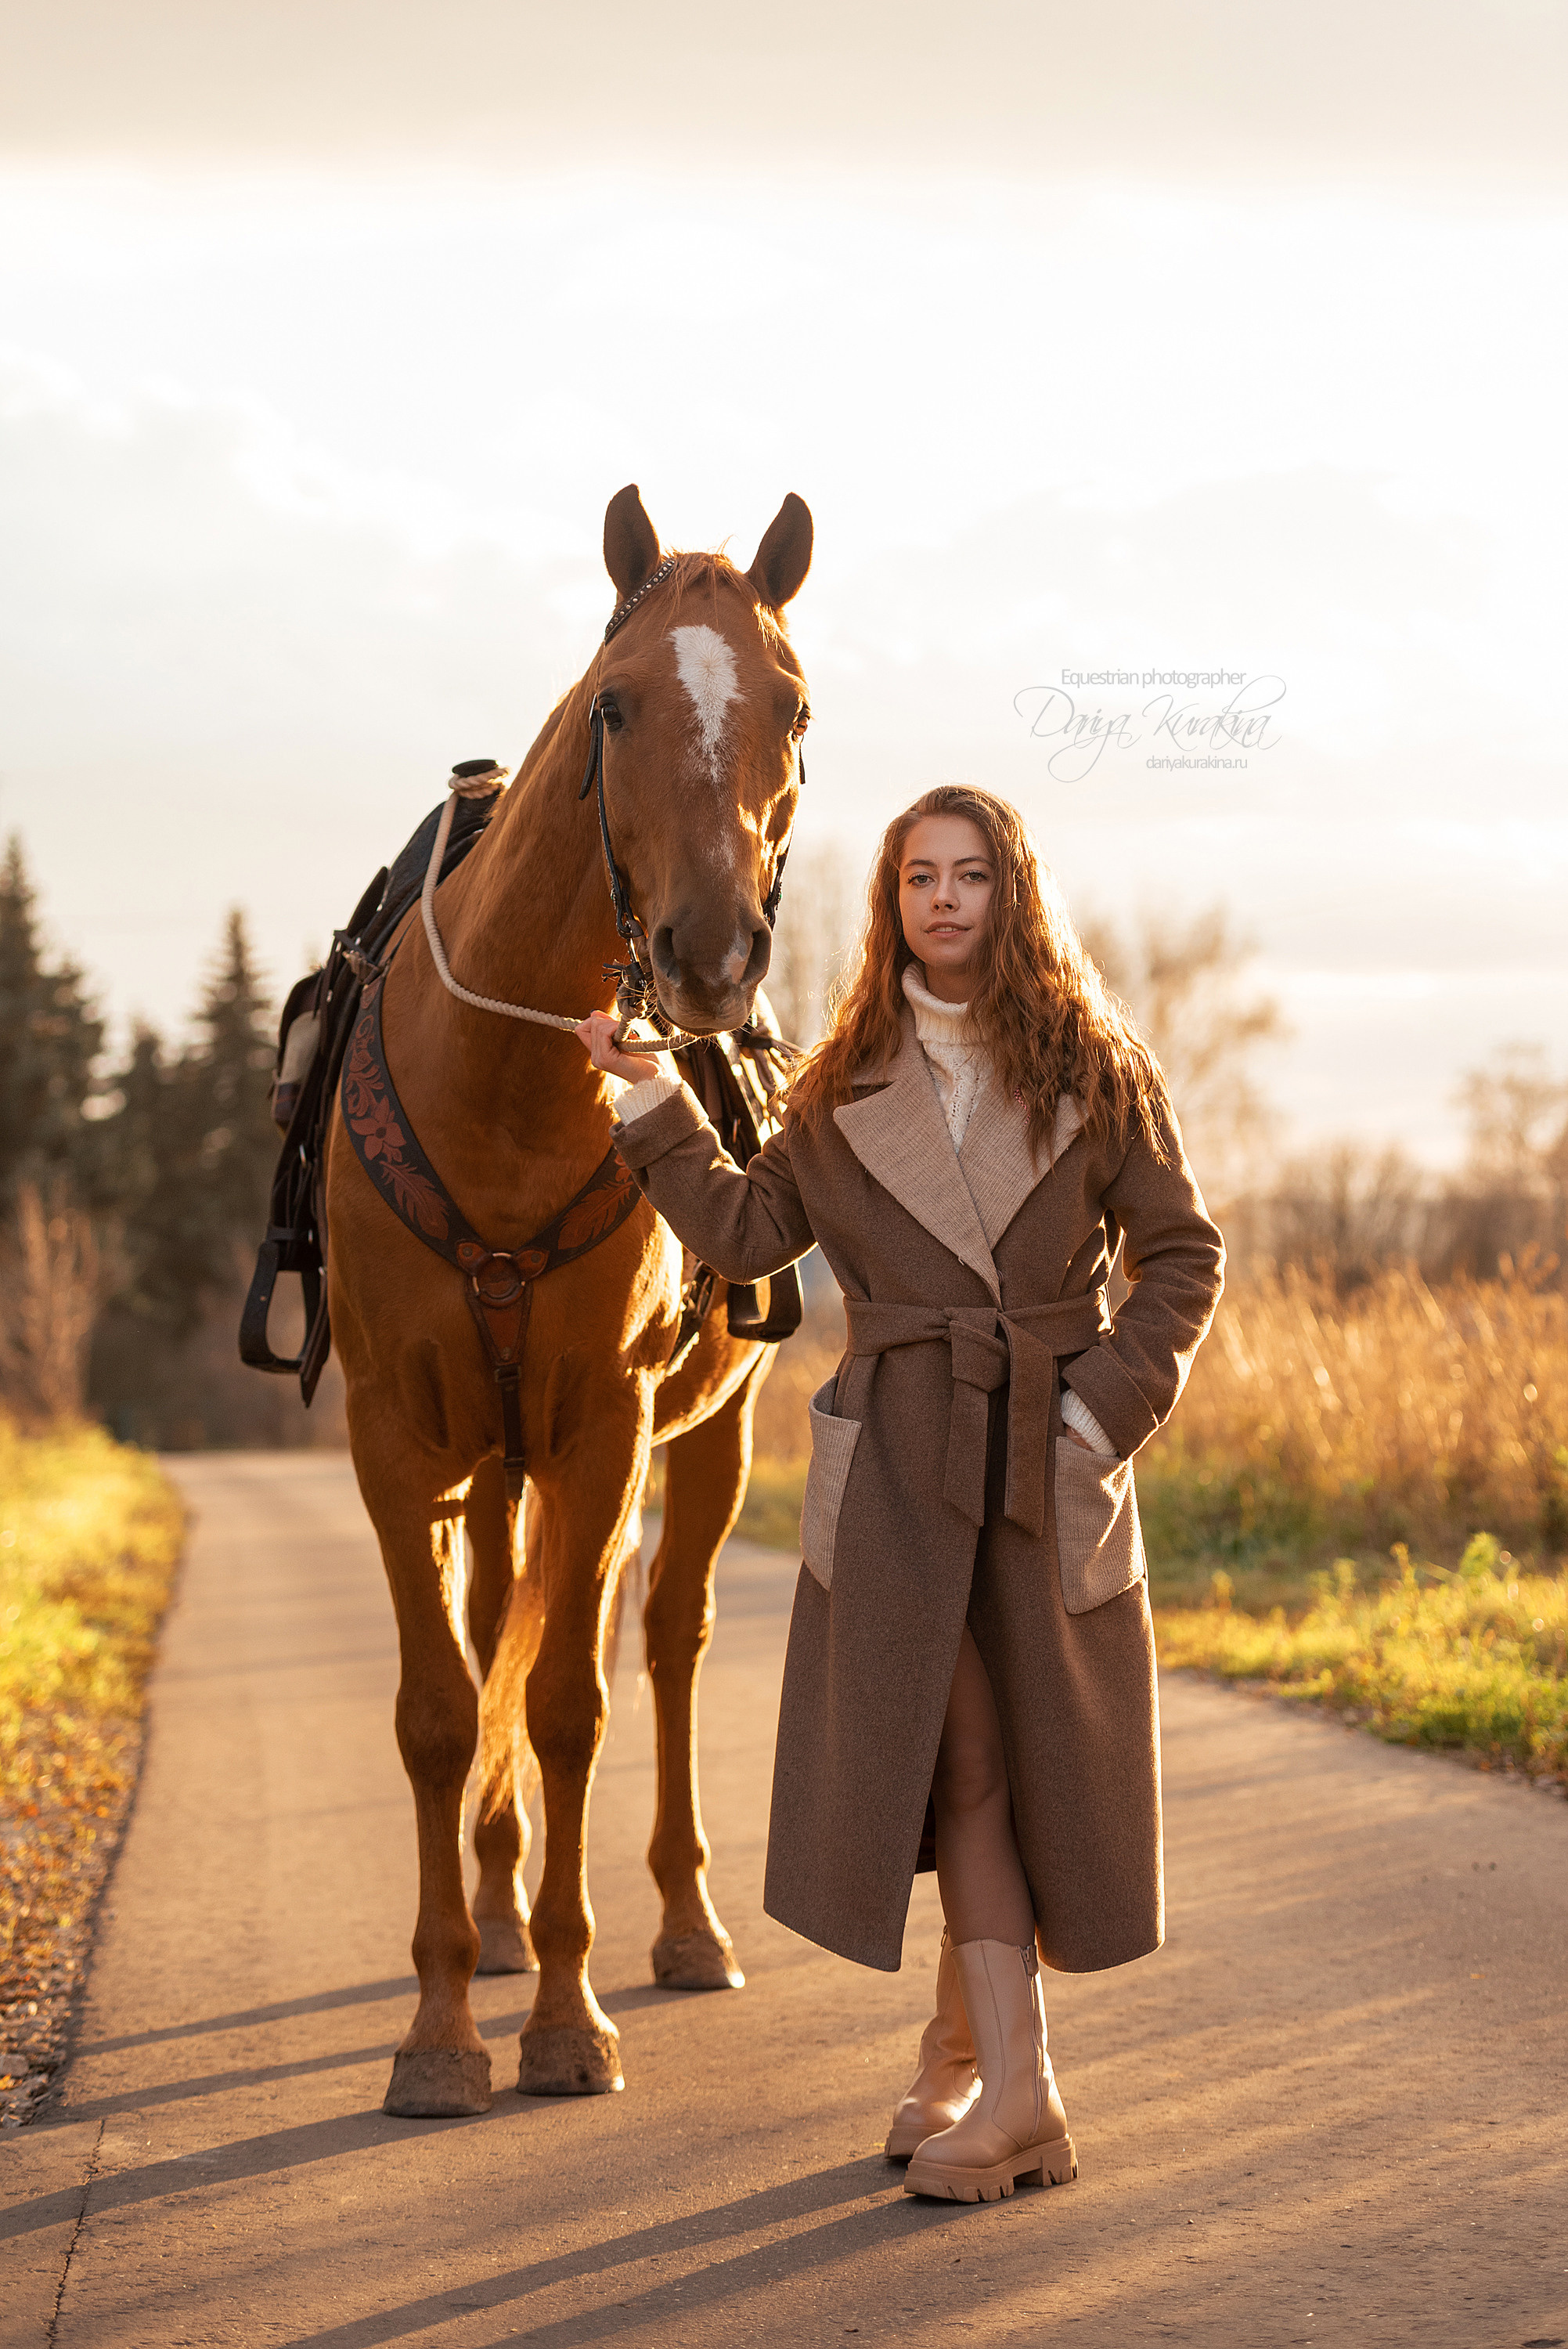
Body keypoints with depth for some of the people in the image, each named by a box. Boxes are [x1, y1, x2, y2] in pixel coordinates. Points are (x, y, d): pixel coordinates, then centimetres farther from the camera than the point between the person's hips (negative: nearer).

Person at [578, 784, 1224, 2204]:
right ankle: (1016, 2090, -4)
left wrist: (1108, 1402, -8)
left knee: (1044, 1754, 4)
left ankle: (962, 2048, 23)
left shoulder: (1097, 1071, 1)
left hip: (1052, 1460, 0)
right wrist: (651, 1099, 1)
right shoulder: (850, 1088, 7)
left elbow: (1186, 1257, 3)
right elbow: (746, 1233, 7)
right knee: (956, 1753, -5)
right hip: (901, 1463, 0)